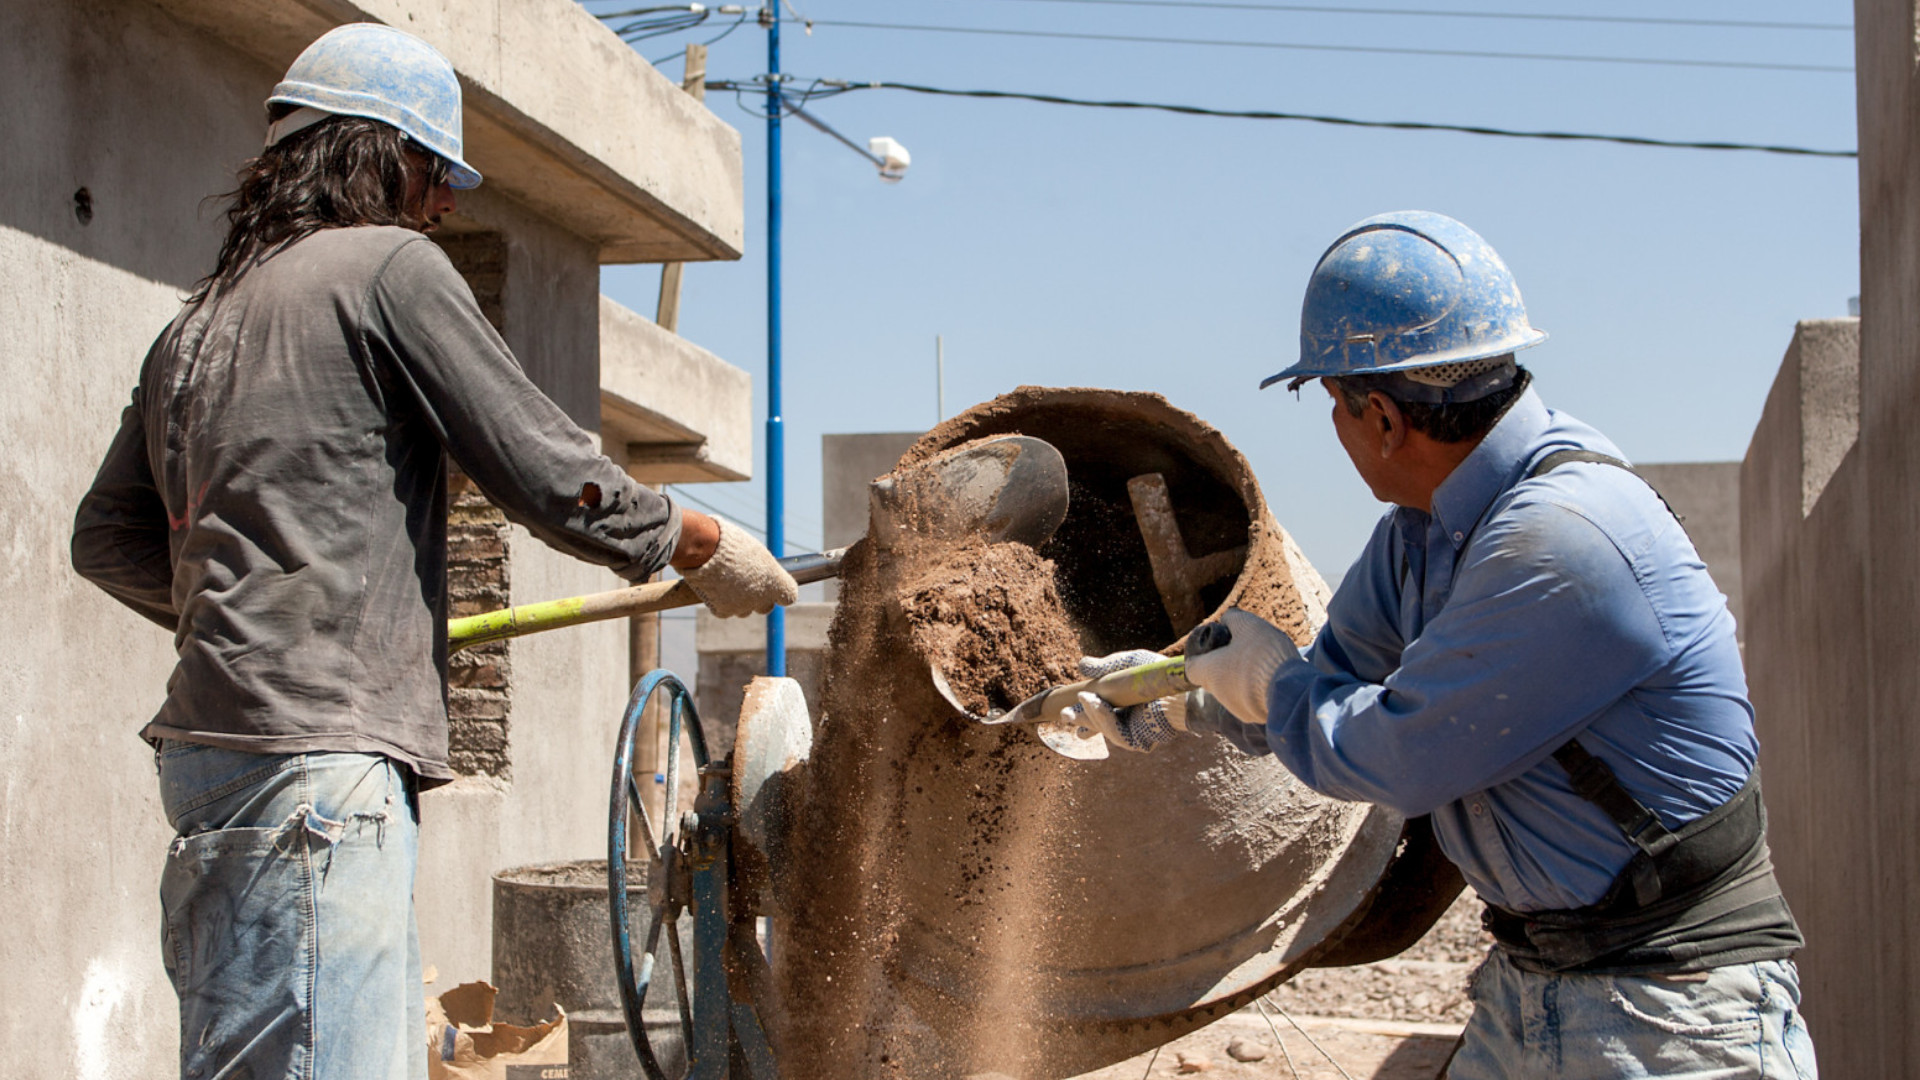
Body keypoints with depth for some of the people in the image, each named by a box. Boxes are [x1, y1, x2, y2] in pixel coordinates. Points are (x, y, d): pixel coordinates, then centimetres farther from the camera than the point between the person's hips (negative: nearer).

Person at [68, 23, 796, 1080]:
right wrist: (703, 547, 10)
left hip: (211, 742, 9)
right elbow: (548, 472, -4)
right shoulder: (390, 266, -2)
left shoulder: (195, 323, 22)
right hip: (310, 752, -9)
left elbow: (107, 538, 26)